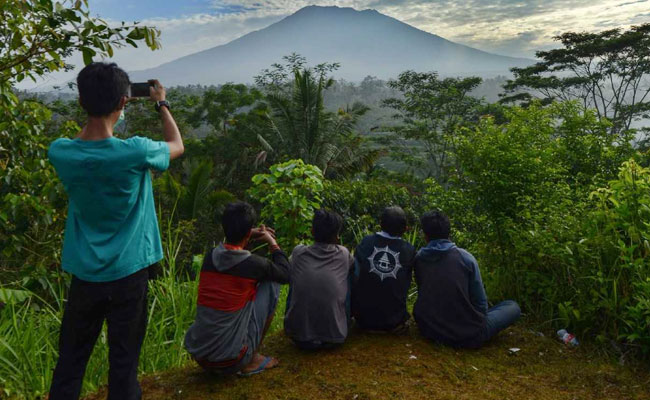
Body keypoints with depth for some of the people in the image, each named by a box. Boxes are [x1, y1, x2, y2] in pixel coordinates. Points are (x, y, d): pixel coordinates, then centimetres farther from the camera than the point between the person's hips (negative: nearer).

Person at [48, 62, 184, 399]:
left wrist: (97, 104, 15)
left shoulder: (60, 153, -10)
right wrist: (161, 104, 15)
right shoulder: (136, 152, -20)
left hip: (83, 275, 3)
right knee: (123, 362, 10)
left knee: (69, 362, 16)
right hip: (128, 274, -3)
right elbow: (177, 145, 2)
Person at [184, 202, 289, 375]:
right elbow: (285, 274, 5)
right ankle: (252, 359, 11)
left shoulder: (210, 256, 0)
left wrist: (248, 237, 19)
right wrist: (273, 243, 15)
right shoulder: (253, 264, -15)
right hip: (231, 360, -6)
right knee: (271, 283, 4)